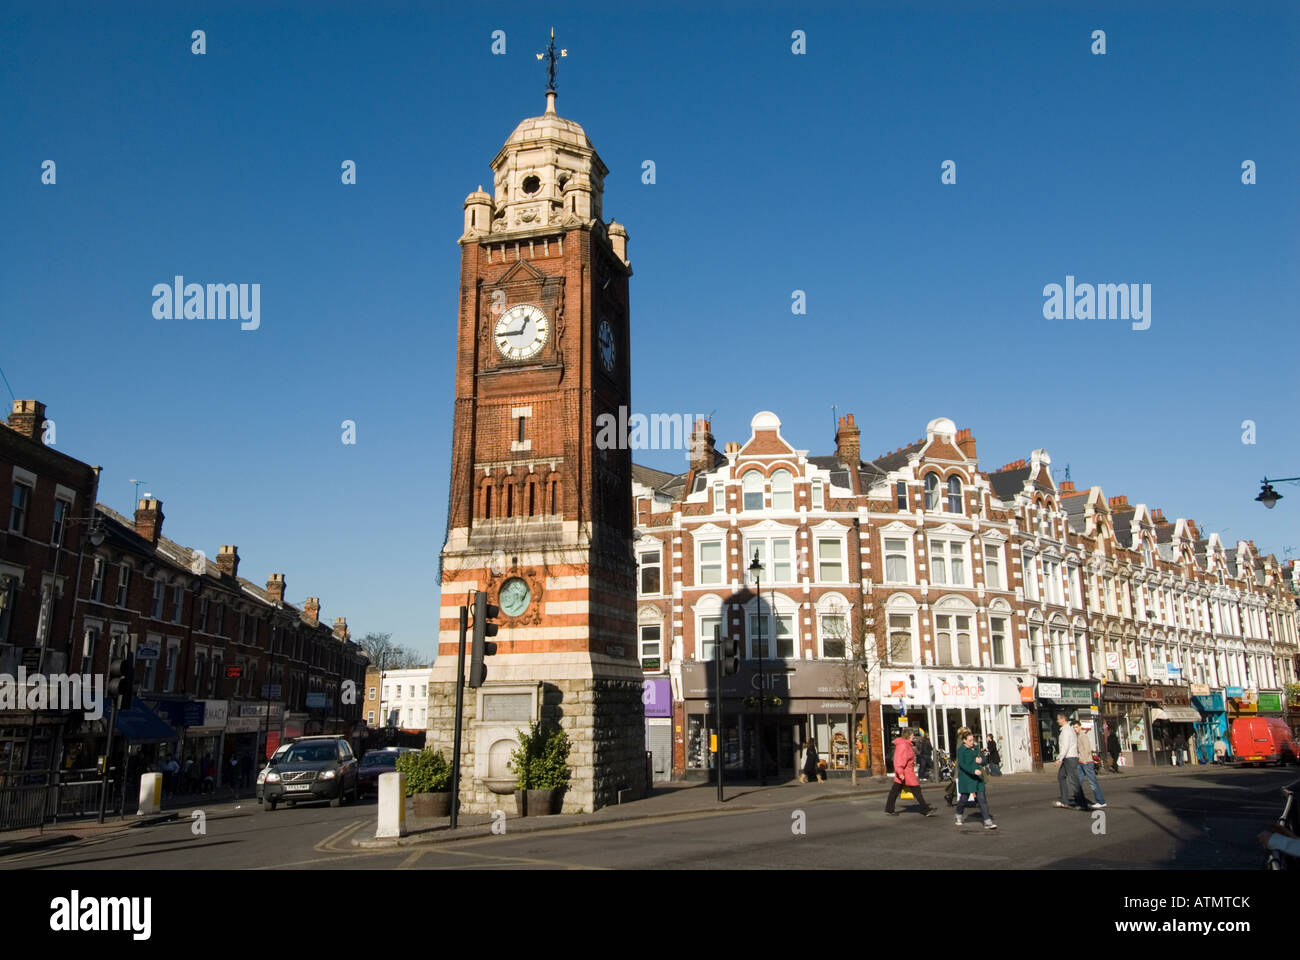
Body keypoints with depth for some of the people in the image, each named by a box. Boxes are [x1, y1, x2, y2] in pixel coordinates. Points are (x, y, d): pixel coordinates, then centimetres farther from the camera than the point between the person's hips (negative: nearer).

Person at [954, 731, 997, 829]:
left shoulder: (975, 748, 12)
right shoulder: (961, 750, -7)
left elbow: (984, 761, 17)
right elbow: (962, 764, -18)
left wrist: (981, 761, -8)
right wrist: (973, 771, -30)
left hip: (977, 777, 5)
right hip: (966, 778, -5)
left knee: (982, 798, -4)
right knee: (964, 798, 7)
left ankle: (987, 822, -5)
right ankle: (959, 816, 34)